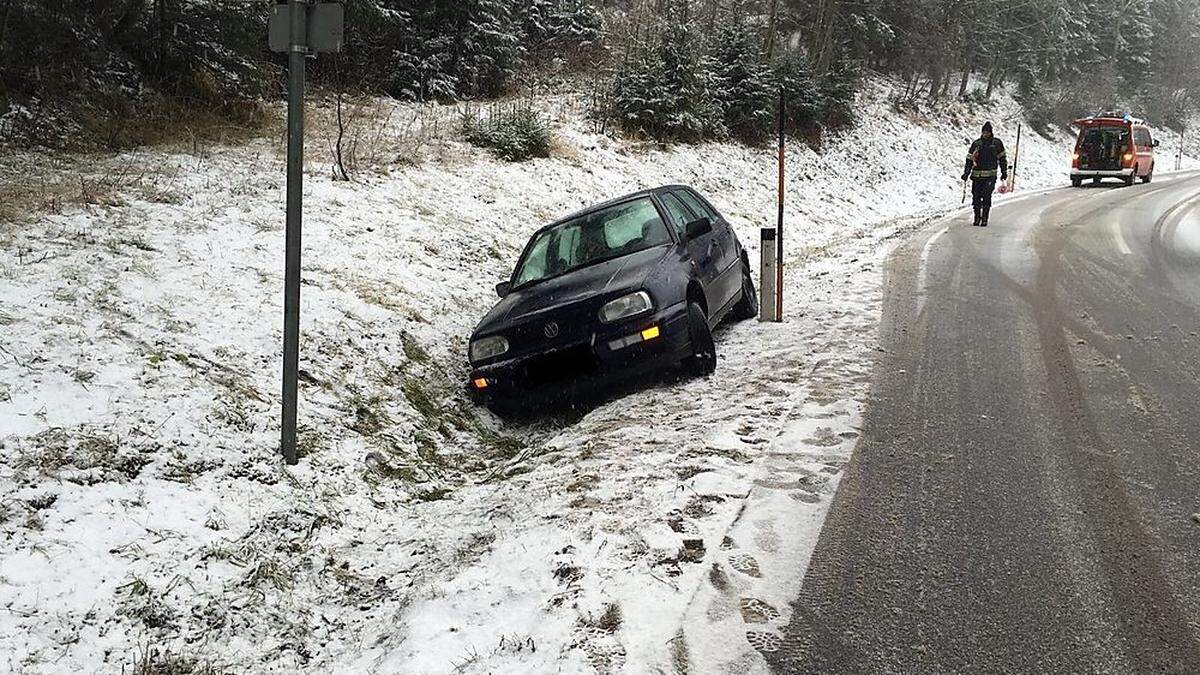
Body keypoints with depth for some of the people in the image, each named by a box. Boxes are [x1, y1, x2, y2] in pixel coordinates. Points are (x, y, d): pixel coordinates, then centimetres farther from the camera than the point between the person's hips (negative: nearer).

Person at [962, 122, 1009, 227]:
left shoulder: (997, 143, 6)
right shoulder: (976, 143, 7)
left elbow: (1002, 158, 14)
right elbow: (969, 159, 9)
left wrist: (1004, 172, 14)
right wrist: (966, 173, 0)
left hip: (990, 175, -2)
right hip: (977, 175, 2)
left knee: (986, 196, -12)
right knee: (976, 197, 1)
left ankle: (984, 218, -5)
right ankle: (977, 217, 15)